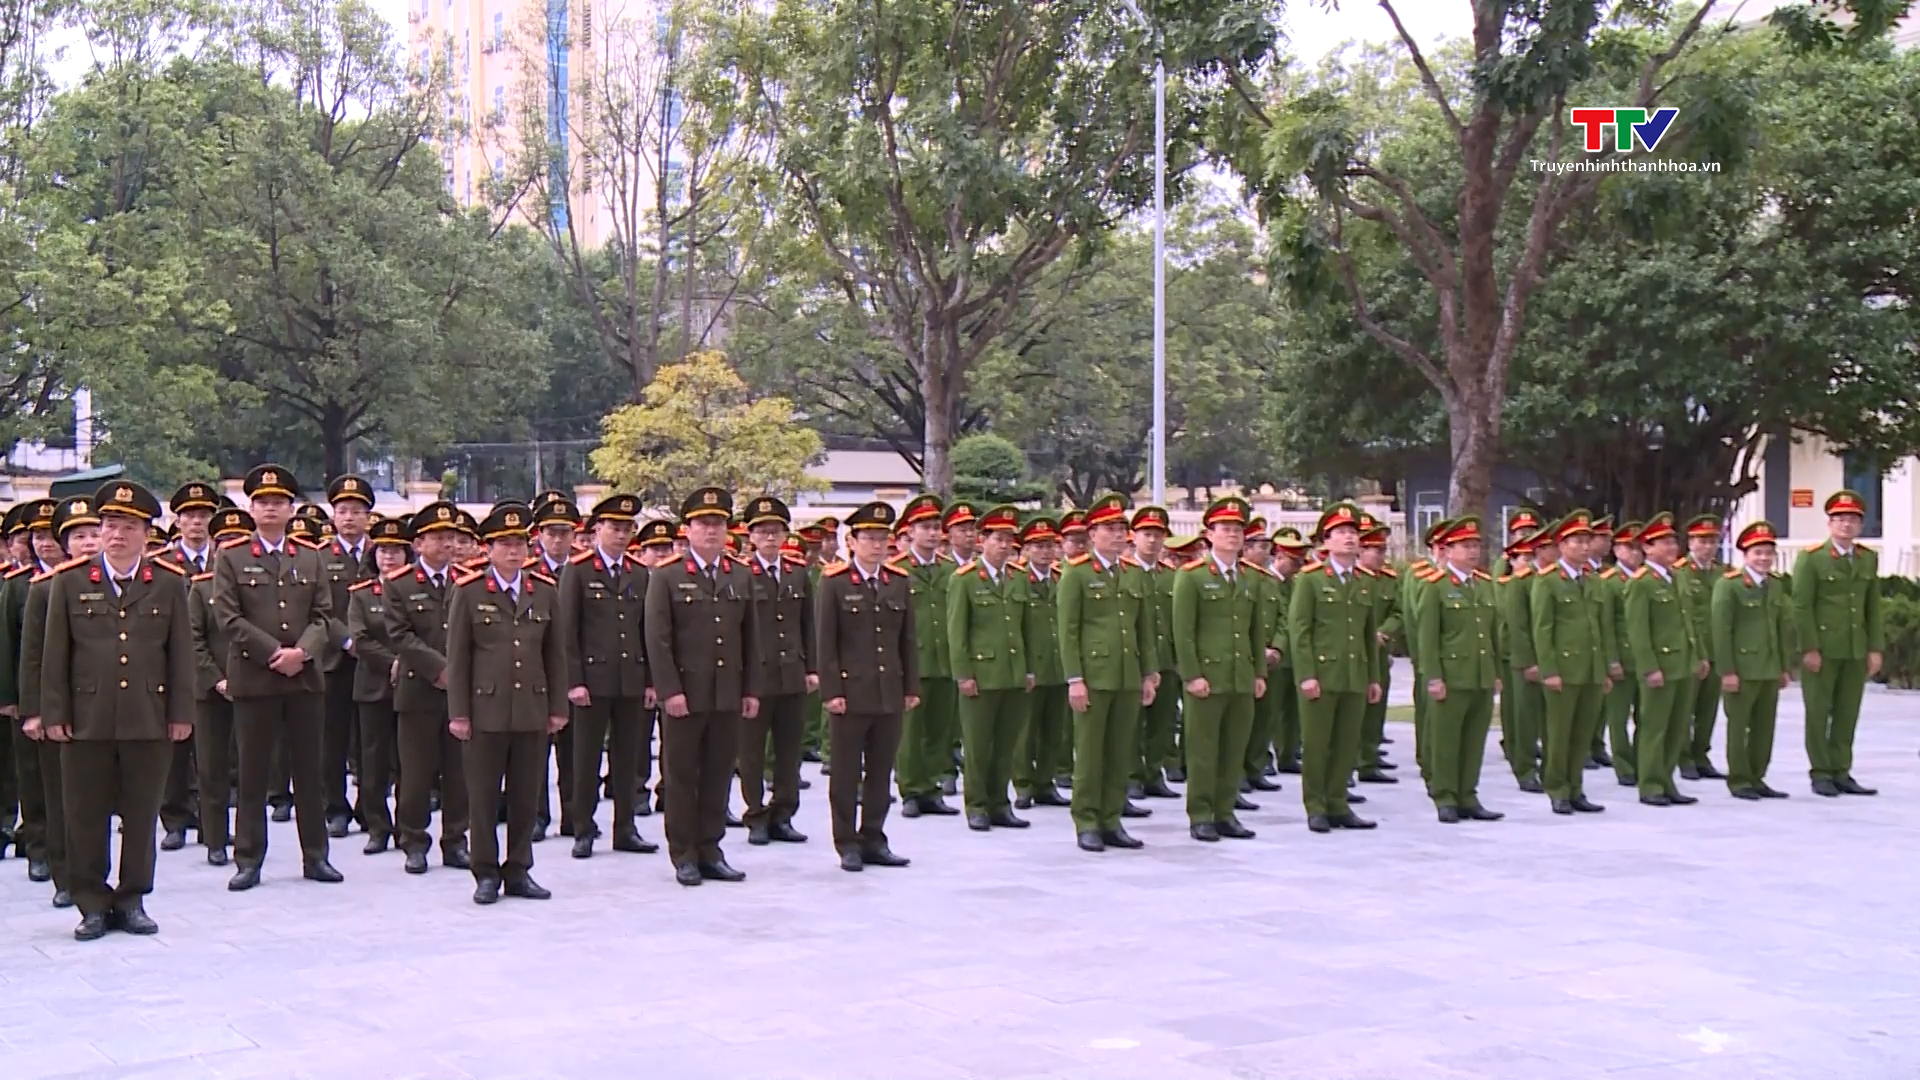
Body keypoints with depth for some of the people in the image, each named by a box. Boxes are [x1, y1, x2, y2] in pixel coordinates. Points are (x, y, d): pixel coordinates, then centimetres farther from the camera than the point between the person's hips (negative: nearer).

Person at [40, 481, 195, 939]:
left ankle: (132, 900, 18)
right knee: (86, 817, 4)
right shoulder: (69, 581, 4)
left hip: (150, 721, 0)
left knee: (141, 816, 7)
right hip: (87, 721, 0)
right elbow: (54, 653, 4)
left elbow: (181, 653, 6)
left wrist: (181, 713, 2)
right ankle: (93, 905, 14)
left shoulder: (170, 583, 5)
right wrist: (54, 714, -1)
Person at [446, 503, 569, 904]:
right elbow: (457, 657, -1)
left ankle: (518, 871, 17)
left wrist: (558, 707, 8)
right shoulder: (468, 592, -1)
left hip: (532, 712, 3)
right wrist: (458, 713, -4)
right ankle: (486, 874, 12)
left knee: (527, 796, 7)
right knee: (484, 796, 3)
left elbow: (556, 654, 11)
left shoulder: (545, 591, 8)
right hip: (486, 710, -3)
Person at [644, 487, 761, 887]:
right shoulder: (666, 578, -2)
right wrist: (670, 690, -13)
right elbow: (657, 639, -7)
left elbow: (750, 638, 13)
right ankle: (684, 855, 11)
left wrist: (751, 690, 8)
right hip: (685, 697, -4)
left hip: (728, 697, 4)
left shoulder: (742, 578, 11)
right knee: (681, 777, 3)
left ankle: (710, 850, 17)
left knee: (719, 776, 8)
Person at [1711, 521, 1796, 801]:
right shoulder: (1728, 584, -8)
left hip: (1770, 670, 6)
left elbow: (1784, 628, 14)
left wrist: (1785, 667, 9)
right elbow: (1720, 630, -11)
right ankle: (1739, 781, 9)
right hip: (1741, 669, -6)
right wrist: (1726, 671, -15)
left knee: (1765, 727, 9)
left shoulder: (1777, 586, 12)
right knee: (1738, 726, 1)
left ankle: (1757, 778, 18)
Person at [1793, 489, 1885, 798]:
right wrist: (1810, 648, -12)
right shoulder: (1811, 558, -4)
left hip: (1857, 651, 4)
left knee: (1848, 713, 6)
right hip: (1822, 650, -4)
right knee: (1818, 713, 1)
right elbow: (1801, 606, -8)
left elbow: (1874, 607, 10)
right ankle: (1821, 775, 8)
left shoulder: (1869, 559, 10)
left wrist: (1876, 648, 4)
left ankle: (1841, 773, 13)